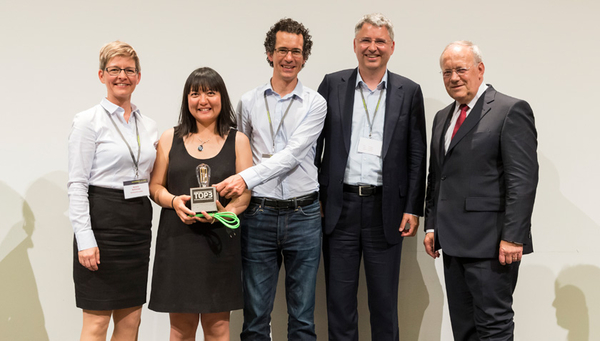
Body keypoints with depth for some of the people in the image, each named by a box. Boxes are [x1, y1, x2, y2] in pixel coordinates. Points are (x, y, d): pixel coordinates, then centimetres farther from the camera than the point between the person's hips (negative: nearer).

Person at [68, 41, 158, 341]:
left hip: (138, 223, 6)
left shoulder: (148, 125, 14)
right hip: (102, 219, -6)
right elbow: (77, 185, -9)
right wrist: (85, 239, -17)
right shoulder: (88, 121, -4)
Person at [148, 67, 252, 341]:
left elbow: (245, 192, 3)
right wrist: (174, 201, -11)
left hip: (220, 239, 0)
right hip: (178, 239, 1)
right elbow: (155, 186, 10)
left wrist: (226, 211, -17)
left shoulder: (237, 140, 8)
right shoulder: (170, 138, 10)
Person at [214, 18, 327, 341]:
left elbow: (293, 154, -11)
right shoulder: (249, 102, 7)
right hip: (259, 214, 1)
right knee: (255, 315, 6)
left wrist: (247, 178, -22)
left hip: (303, 215, -1)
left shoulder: (315, 103, 1)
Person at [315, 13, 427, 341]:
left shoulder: (409, 92, 4)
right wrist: (313, 199, 0)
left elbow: (417, 155, 4)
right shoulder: (332, 84, 4)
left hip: (386, 209, 0)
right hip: (340, 206, 0)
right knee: (339, 297, 8)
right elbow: (314, 144, 5)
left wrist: (413, 209, -1)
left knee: (384, 299, 9)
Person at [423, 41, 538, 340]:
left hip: (491, 243, -7)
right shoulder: (443, 117, 17)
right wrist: (432, 225, 14)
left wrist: (513, 237, -19)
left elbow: (523, 179, -14)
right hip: (454, 242, 8)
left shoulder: (511, 110, -8)